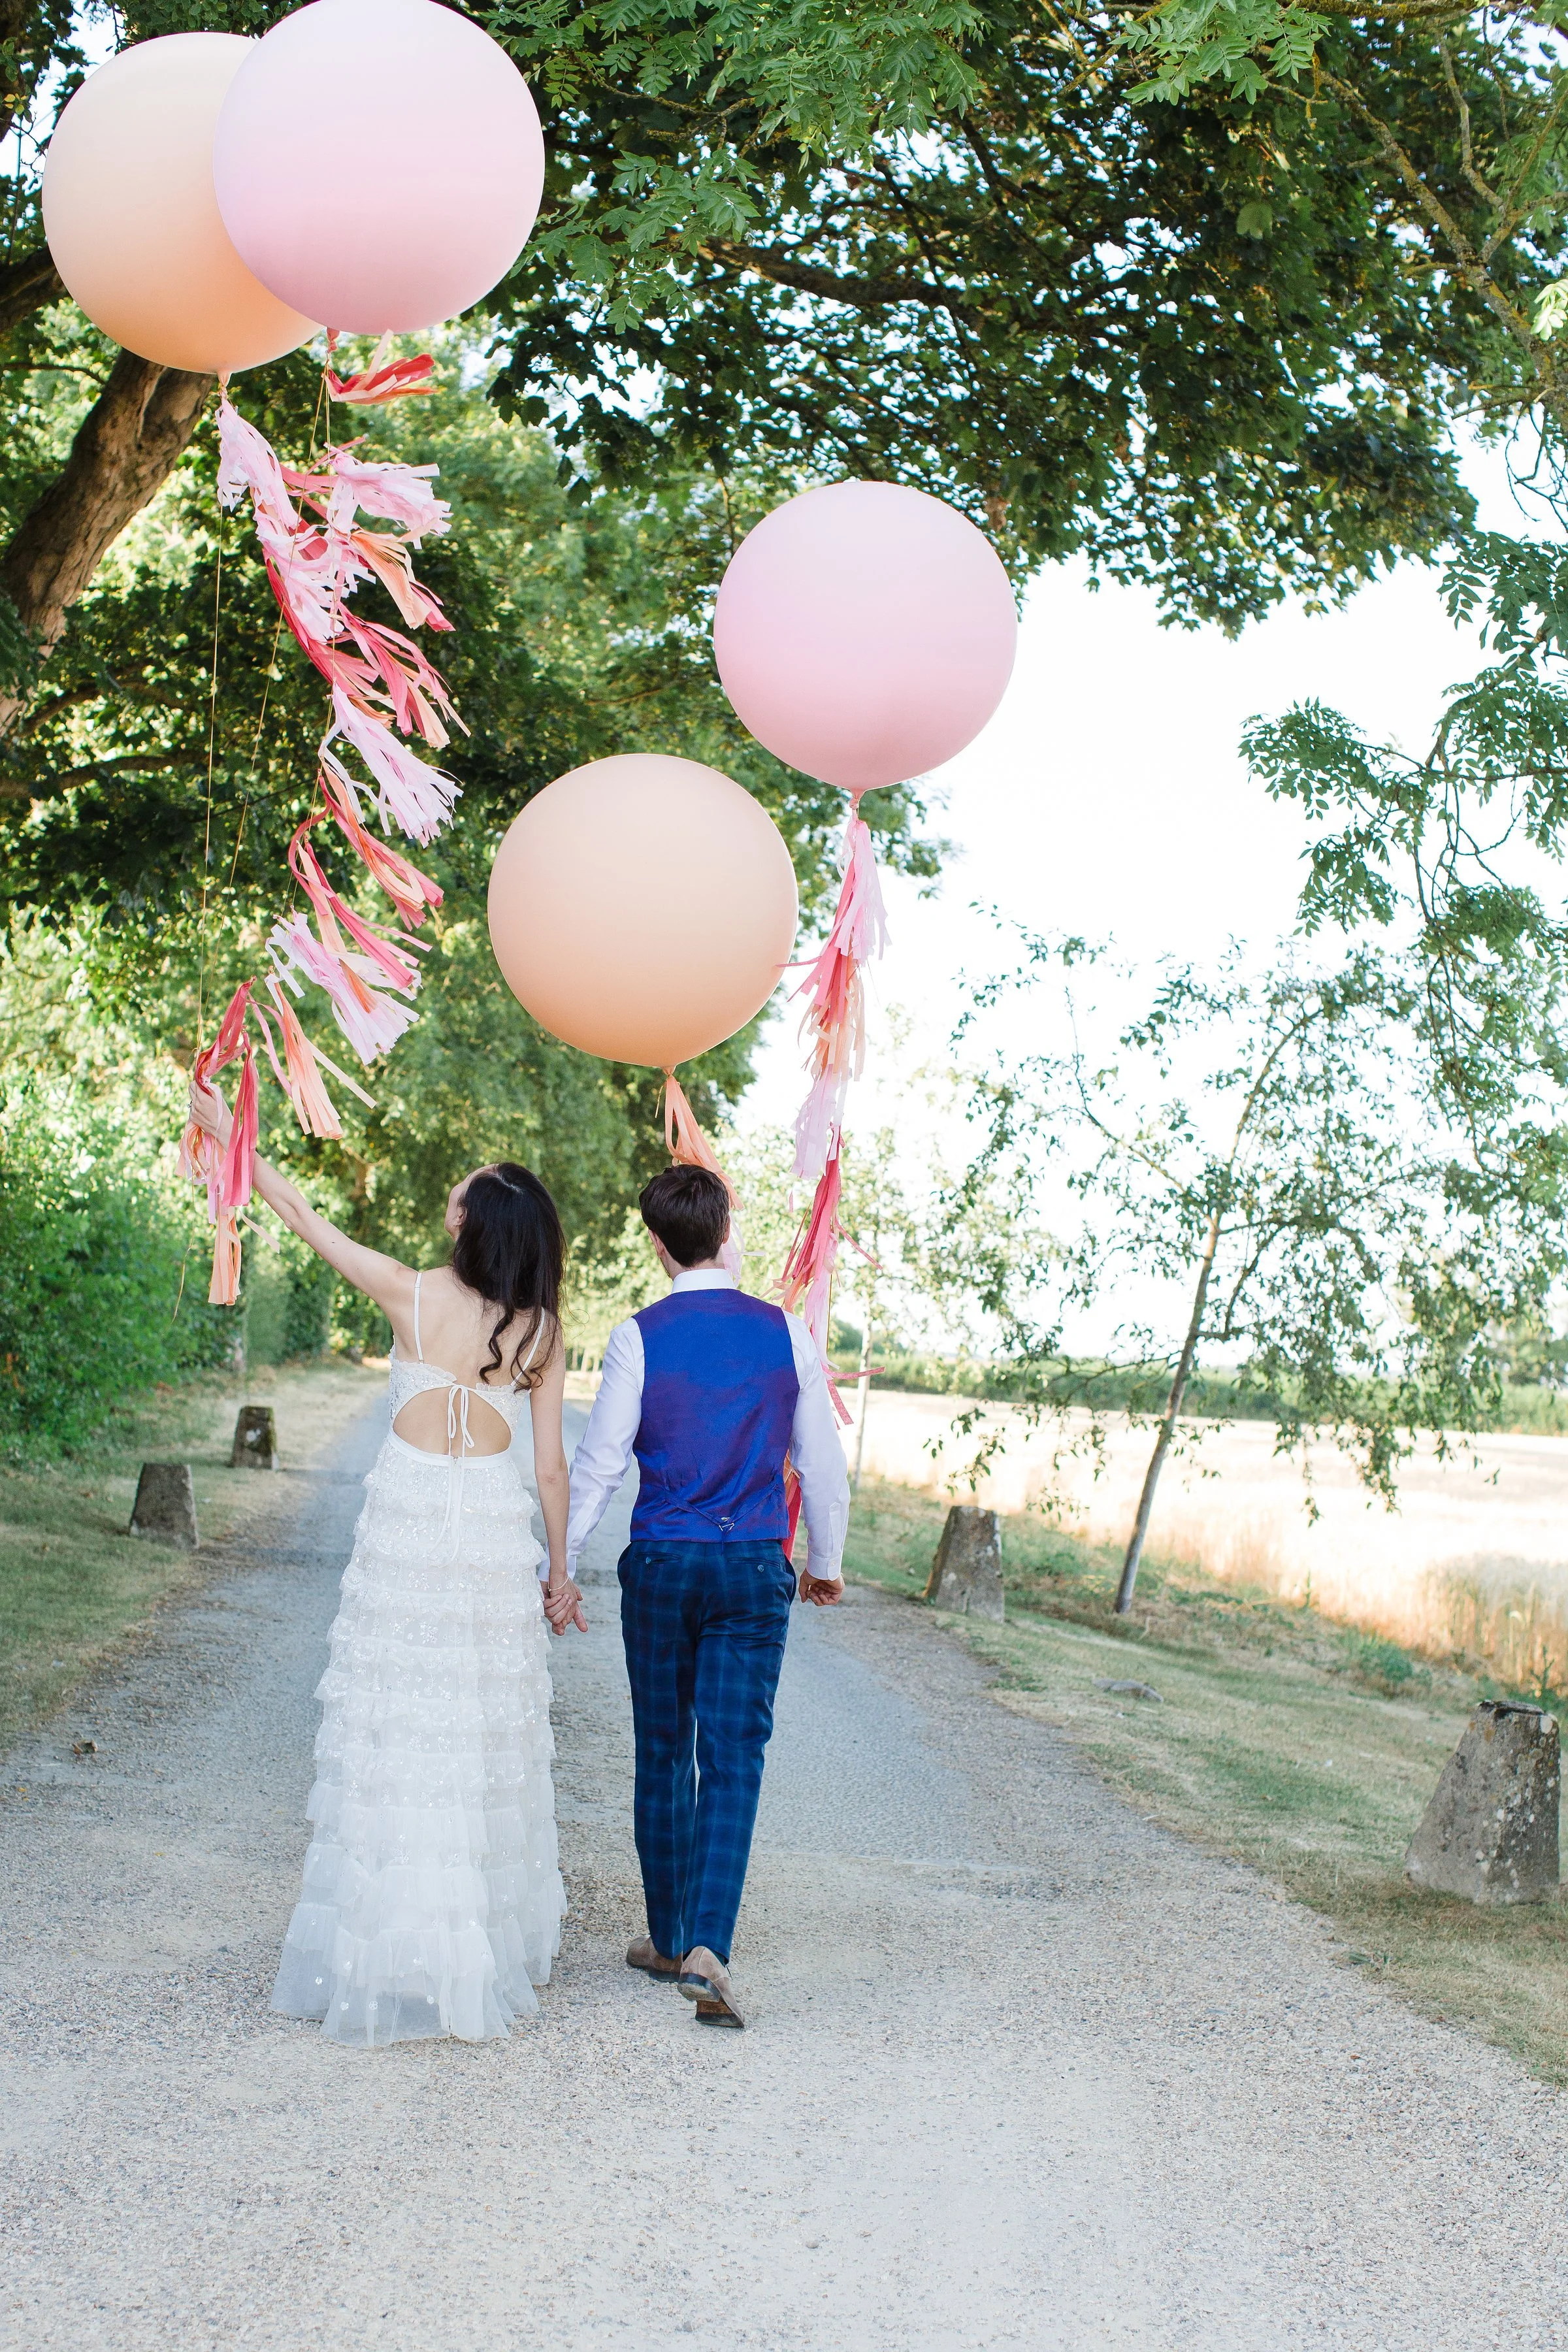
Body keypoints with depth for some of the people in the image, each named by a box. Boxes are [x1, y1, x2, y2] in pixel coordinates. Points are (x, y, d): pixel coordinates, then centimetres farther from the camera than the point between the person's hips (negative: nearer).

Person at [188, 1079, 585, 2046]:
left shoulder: (414, 1294, -7)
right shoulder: (541, 1332, -2)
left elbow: (305, 1217, 3)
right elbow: (552, 1466, 1)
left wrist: (228, 1135, 14)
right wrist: (560, 1569, 12)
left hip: (411, 1516, -2)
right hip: (497, 1524, 2)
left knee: (399, 1721, 4)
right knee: (488, 1726, 11)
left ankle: (397, 1952, 7)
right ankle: (490, 1939, 20)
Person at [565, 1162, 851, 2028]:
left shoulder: (640, 1337, -7)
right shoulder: (786, 1334, -1)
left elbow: (598, 1461, -5)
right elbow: (821, 1461, 5)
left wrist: (559, 1566, 3)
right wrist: (826, 1560, 19)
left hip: (661, 1565, 0)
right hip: (756, 1567, 1)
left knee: (663, 1753, 13)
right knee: (732, 1760, -1)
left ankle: (667, 1937, 24)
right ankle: (707, 1948, -14)